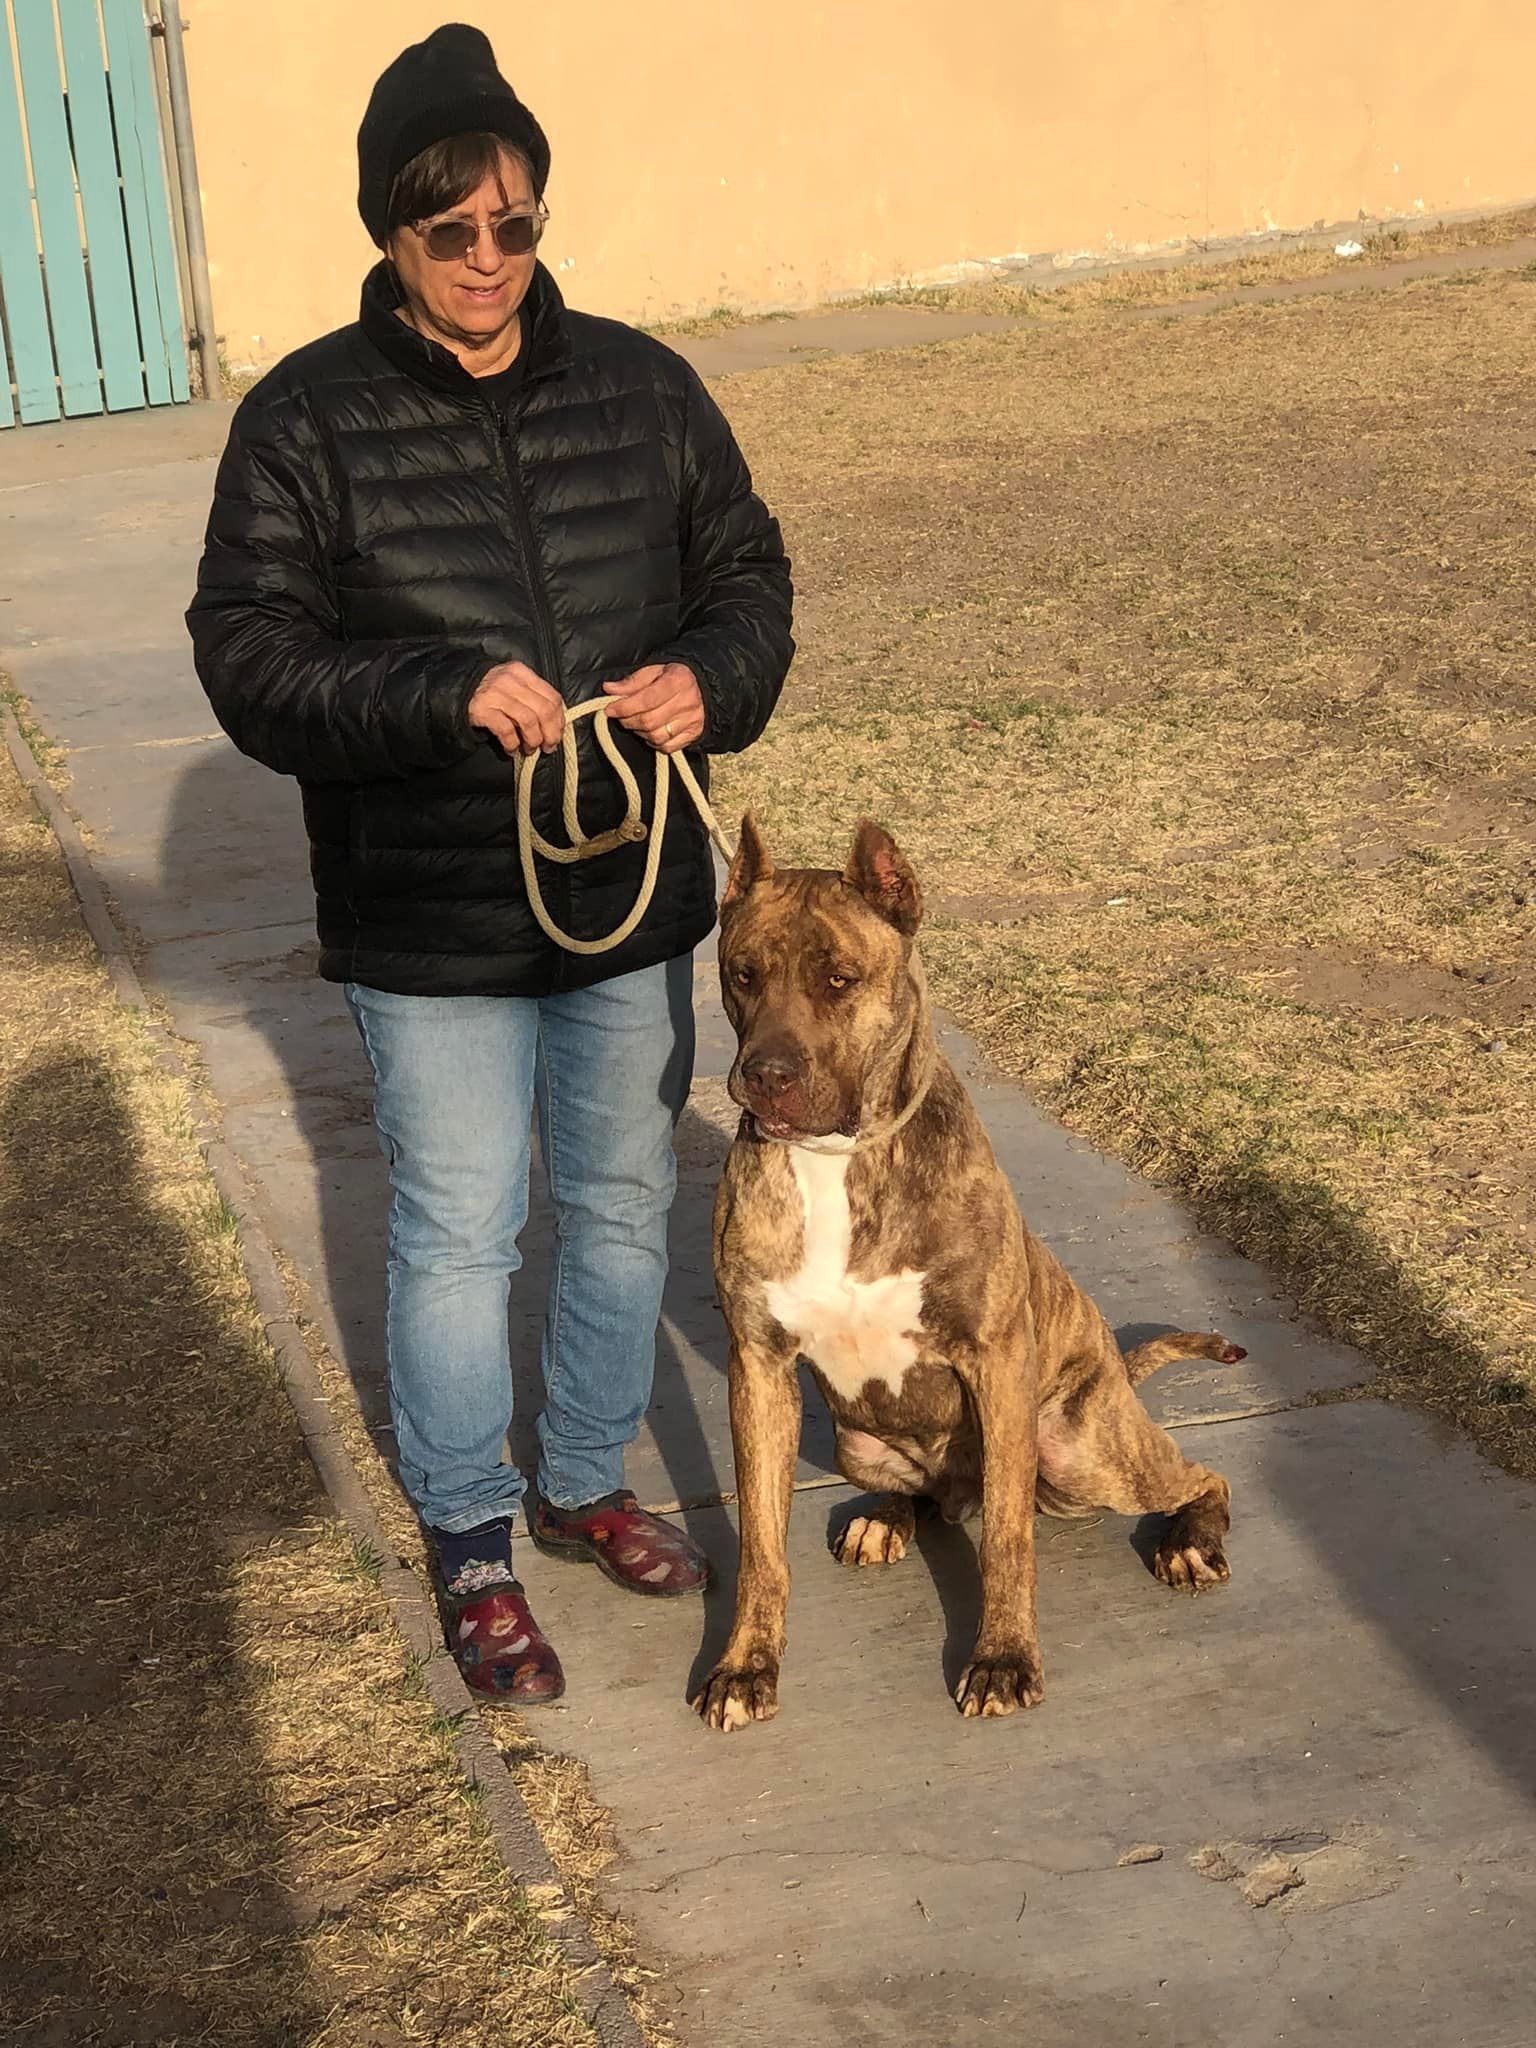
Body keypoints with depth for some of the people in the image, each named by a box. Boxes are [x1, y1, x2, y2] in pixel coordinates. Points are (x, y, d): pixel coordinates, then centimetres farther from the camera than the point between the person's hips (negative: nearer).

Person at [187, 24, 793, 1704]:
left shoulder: (638, 387, 0)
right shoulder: (305, 421, -10)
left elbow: (747, 573, 7)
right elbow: (249, 654, -13)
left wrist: (710, 680, -15)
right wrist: (444, 694, -28)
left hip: (631, 901, 4)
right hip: (429, 932, -3)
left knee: (623, 1206, 17)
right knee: (458, 1235, 7)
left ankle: (585, 1484, 40)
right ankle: (471, 1546, 28)